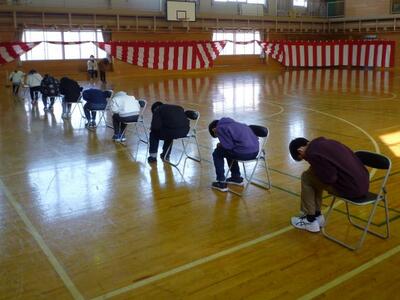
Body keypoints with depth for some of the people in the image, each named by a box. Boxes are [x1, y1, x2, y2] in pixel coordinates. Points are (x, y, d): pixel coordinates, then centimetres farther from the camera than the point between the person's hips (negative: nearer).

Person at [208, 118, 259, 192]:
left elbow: (228, 146, -8)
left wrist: (220, 145, 11)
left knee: (217, 153, 12)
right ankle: (236, 177, 37)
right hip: (255, 150, 8)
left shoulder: (220, 128, -1)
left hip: (244, 153, -8)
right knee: (229, 151, 32)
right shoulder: (231, 123, 25)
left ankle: (221, 183, 12)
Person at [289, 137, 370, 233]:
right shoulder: (325, 142, 14)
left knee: (306, 178, 6)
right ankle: (317, 215, 31)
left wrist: (315, 170, 2)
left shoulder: (312, 153, -13)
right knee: (314, 177, 22)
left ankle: (310, 220, 16)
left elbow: (329, 178, -17)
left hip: (351, 188, -9)